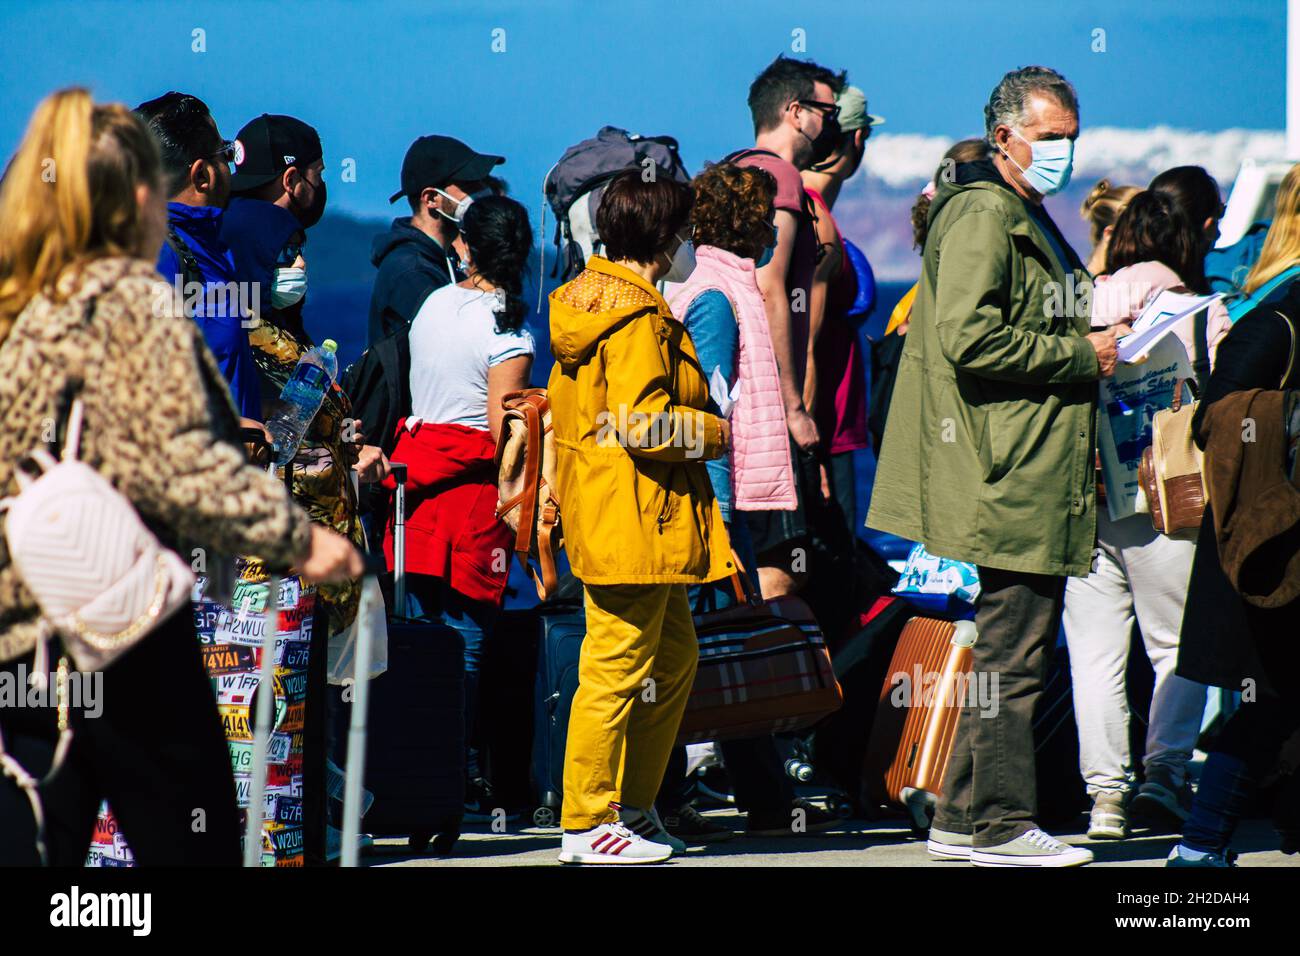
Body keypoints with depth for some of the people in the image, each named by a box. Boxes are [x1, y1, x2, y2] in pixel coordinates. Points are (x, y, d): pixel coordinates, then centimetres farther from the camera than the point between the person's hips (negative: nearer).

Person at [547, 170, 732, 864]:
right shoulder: (639, 318, -17)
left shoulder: (587, 298, 14)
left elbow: (569, 411, 20)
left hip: (601, 516, 11)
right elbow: (641, 423, -24)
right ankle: (588, 825, 0)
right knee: (619, 668, -5)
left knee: (675, 656, 17)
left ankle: (632, 805, 23)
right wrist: (713, 433, -9)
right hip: (634, 524, -11)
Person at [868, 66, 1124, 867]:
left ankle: (963, 821, 17)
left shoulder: (1030, 220, 22)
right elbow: (968, 337, -22)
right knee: (1012, 655, -7)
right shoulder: (983, 217, -11)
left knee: (1008, 653, 12)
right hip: (1013, 474, -11)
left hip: (1038, 476, 11)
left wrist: (1094, 337, 16)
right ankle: (1002, 824, -3)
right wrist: (1080, 355, -16)